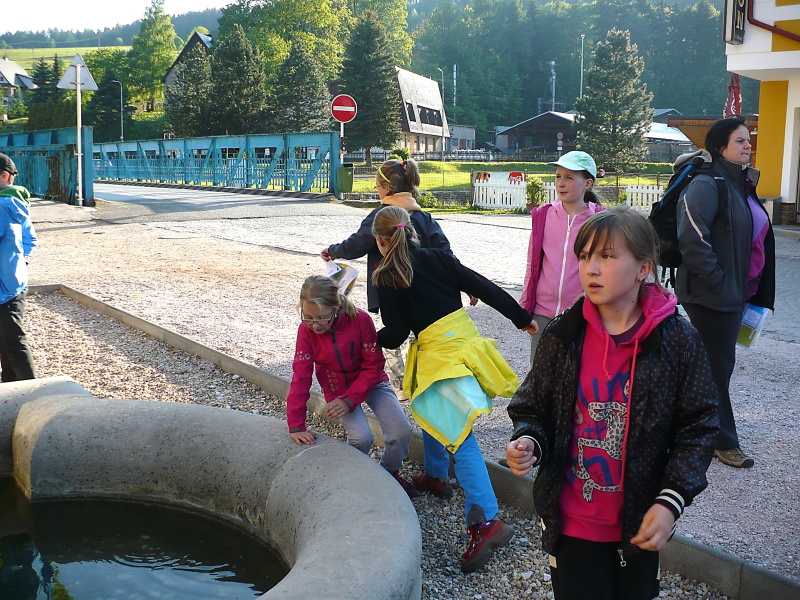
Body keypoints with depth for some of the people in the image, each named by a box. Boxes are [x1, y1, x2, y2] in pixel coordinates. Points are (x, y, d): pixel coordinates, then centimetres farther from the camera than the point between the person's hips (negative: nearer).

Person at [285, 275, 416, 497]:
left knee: (401, 432, -16)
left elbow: (373, 366, -17)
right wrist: (296, 426, -19)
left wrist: (350, 400, -26)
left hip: (372, 383, 0)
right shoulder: (307, 330, -21)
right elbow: (301, 377, -18)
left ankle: (390, 472, 15)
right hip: (337, 390, 0)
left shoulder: (360, 320, -25)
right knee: (361, 437, -23)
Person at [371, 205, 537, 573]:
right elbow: (483, 287, 4)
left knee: (458, 432, -13)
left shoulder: (387, 280, -6)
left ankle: (487, 520, -21)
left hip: (439, 352, -7)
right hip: (465, 336, 7)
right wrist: (522, 319, 9)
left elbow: (396, 333, -5)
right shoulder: (438, 258, 7)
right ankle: (435, 476, 43)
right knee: (431, 407, 28)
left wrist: (375, 340, 17)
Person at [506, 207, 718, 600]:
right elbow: (533, 409, 2)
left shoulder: (677, 341, -9)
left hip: (639, 525, 0)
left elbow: (697, 427, -5)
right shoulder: (562, 336, -6)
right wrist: (527, 443, -19)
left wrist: (671, 501, -14)